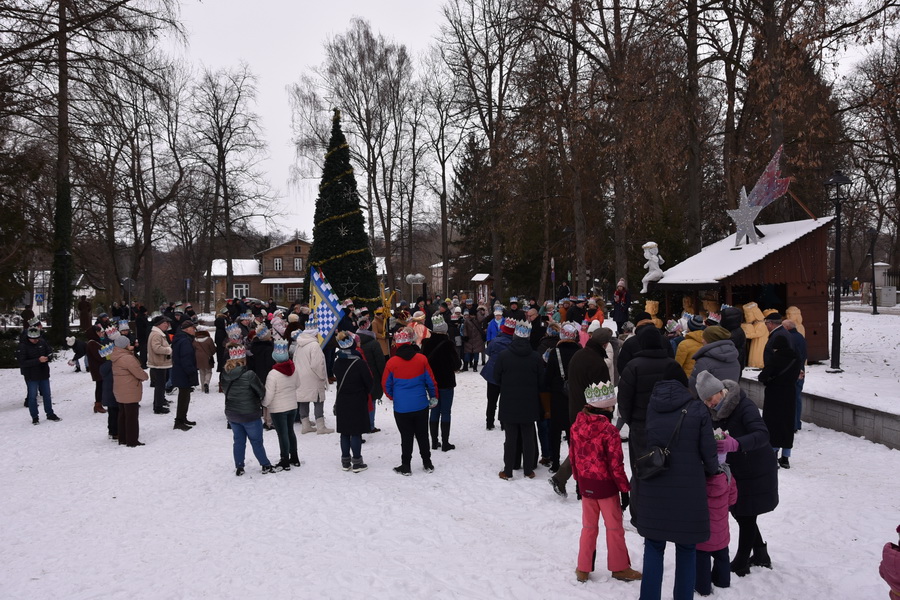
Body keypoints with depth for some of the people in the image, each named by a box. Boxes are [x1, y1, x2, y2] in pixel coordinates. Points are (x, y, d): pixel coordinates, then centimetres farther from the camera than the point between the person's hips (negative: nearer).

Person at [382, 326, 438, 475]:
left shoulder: (392, 362, -8)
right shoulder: (421, 359, -7)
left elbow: (386, 385, 1)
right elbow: (430, 381, 0)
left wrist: (394, 397, 20)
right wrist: (433, 397, 16)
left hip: (401, 407, -1)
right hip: (421, 406, 1)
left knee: (406, 437, 9)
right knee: (422, 435, 14)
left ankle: (405, 467, 15)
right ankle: (427, 464, 23)